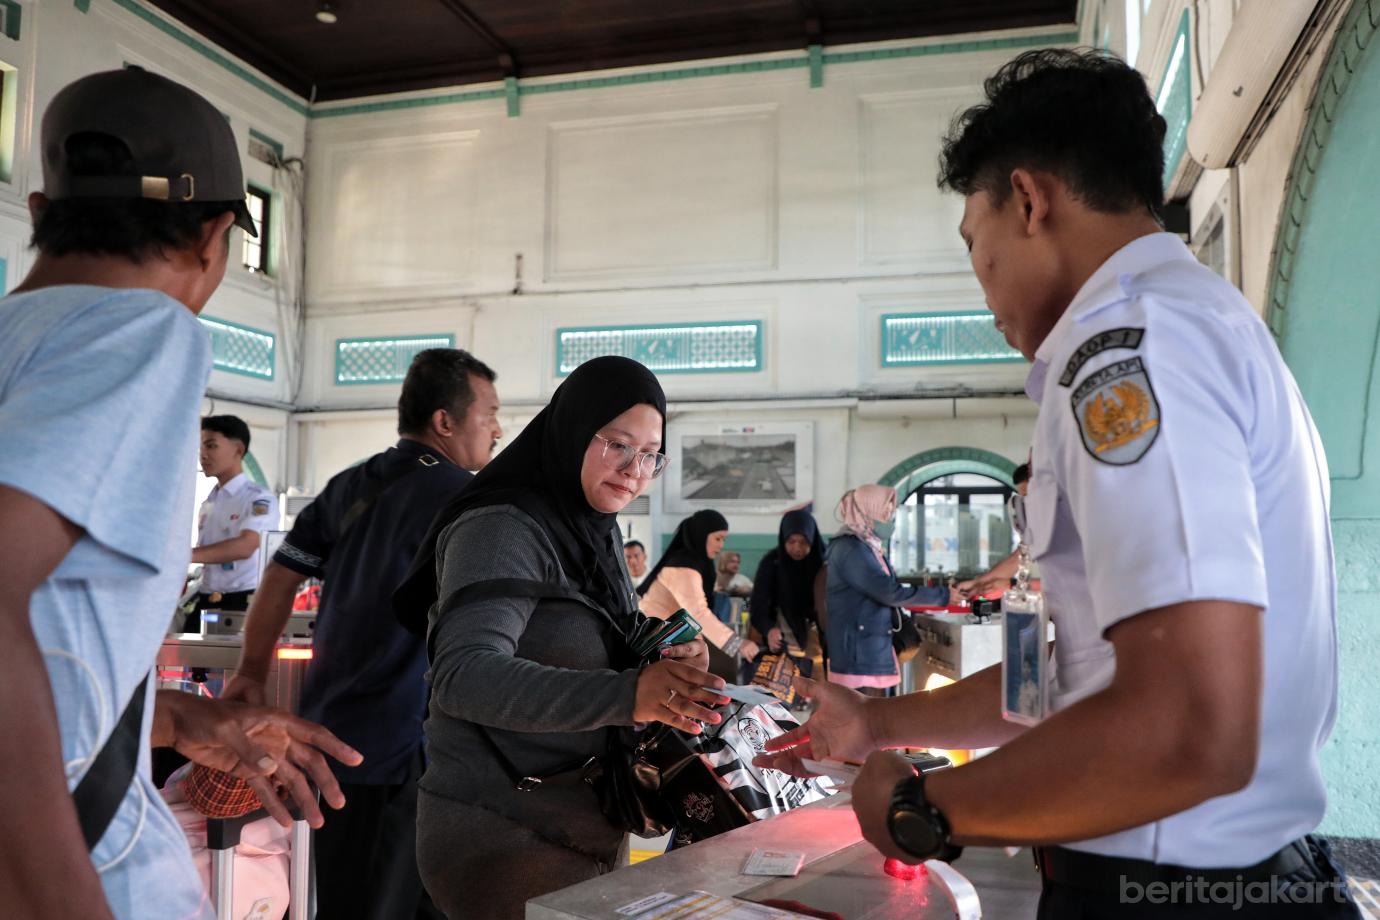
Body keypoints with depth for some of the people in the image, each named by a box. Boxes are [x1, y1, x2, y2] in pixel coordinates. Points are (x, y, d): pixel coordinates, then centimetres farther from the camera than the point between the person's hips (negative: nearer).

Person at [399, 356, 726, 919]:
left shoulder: (599, 535, 11)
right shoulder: (499, 531, -17)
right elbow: (465, 675, -31)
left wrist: (670, 662, -4)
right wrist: (625, 694, -41)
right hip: (499, 836, -8)